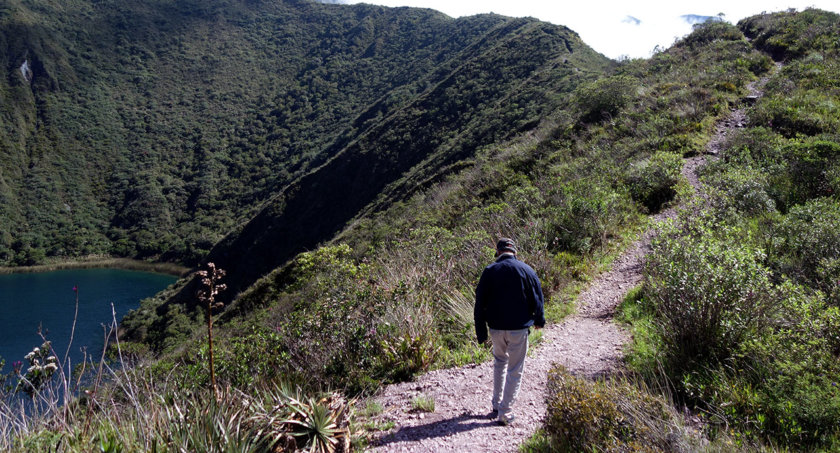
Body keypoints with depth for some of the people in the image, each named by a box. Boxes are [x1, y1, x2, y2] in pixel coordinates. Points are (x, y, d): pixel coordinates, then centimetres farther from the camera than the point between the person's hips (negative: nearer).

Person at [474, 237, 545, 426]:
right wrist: (539, 320, 21)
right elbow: (537, 298, 3)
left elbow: (480, 303, -1)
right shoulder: (526, 270, -4)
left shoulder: (489, 271, -2)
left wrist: (481, 333, 6)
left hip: (496, 328, 2)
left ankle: (496, 406, 26)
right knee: (515, 370, 7)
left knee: (499, 362, 23)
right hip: (519, 328, -2)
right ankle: (504, 412, 5)